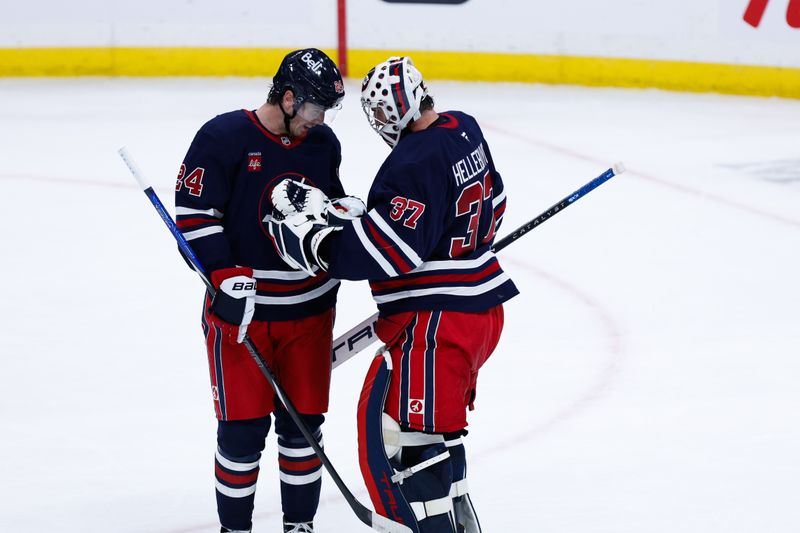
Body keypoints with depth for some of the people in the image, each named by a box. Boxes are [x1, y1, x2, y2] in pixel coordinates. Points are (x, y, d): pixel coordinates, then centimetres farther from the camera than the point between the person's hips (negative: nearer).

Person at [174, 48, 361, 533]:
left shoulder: (323, 143, 5)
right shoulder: (223, 138, -13)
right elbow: (195, 212, -13)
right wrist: (229, 277, -19)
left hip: (309, 308, 5)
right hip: (240, 304, -4)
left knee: (302, 422, 7)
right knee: (242, 427, -2)